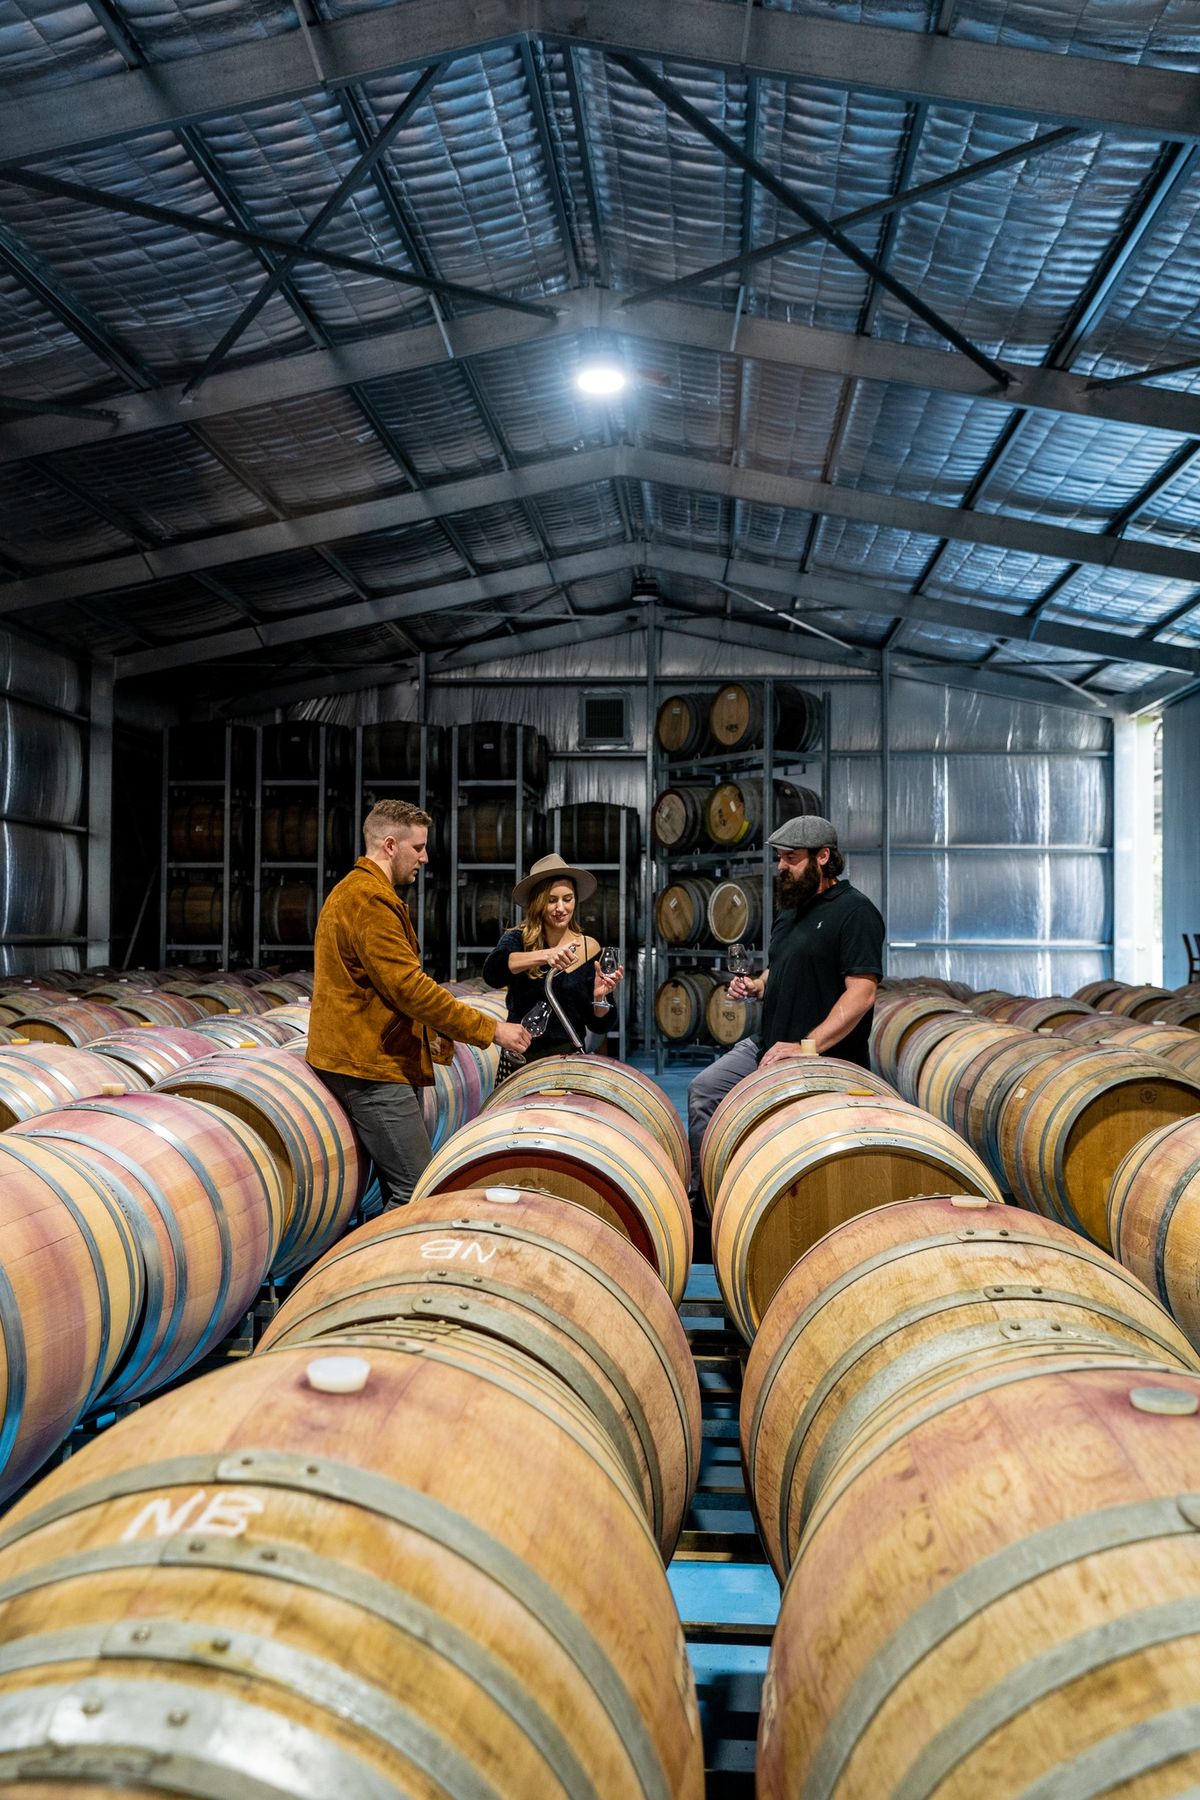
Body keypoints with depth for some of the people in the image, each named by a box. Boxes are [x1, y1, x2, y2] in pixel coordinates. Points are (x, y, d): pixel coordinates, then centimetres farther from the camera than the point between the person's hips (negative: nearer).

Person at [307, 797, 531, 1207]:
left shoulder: (353, 892, 21)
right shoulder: (370, 900, -15)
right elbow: (410, 987, -21)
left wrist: (432, 1029, 16)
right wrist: (490, 1030, -16)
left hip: (363, 1059, 11)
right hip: (371, 1066, -11)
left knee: (401, 1188, 11)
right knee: (417, 1193, -11)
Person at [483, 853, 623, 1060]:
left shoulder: (589, 948, -1)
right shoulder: (518, 939, -5)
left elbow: (597, 1025, 2)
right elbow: (491, 972, -28)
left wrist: (600, 996, -18)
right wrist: (545, 955, -39)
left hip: (569, 1057, 1)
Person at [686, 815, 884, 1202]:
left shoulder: (855, 911, -14)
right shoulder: (790, 908, 14)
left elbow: (861, 993, -23)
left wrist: (806, 1047, -28)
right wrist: (754, 986, 4)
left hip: (825, 1061, -9)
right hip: (768, 1046, 9)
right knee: (703, 1090, 4)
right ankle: (699, 1190, 13)